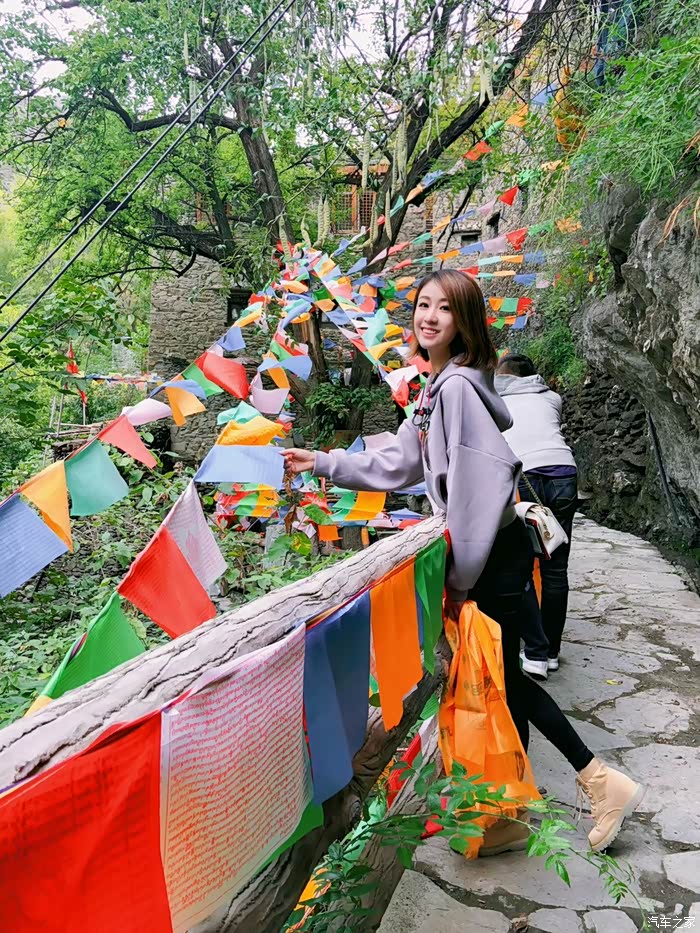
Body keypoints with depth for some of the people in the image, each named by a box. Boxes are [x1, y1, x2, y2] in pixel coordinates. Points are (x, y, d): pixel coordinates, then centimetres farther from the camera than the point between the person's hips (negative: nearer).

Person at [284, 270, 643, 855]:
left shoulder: (459, 385, -18)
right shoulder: (436, 387, 12)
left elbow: (483, 481, -25)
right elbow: (399, 463, 19)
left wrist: (461, 576, -19)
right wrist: (322, 464, 18)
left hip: (495, 553, -10)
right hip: (481, 551, 10)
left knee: (499, 680, 4)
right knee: (503, 678, 16)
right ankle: (598, 780, 29)